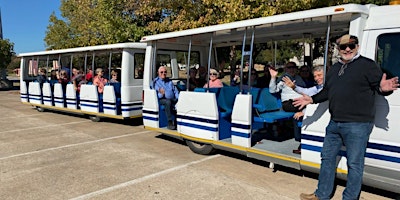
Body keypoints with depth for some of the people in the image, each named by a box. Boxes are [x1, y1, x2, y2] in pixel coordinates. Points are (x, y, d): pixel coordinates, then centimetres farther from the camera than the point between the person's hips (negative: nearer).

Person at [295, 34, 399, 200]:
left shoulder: (367, 65, -4)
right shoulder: (334, 69, 17)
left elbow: (379, 85, -8)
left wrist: (383, 89, -29)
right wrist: (312, 99, 16)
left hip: (358, 125, -7)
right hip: (335, 123, 8)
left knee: (354, 164, 1)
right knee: (327, 157, 15)